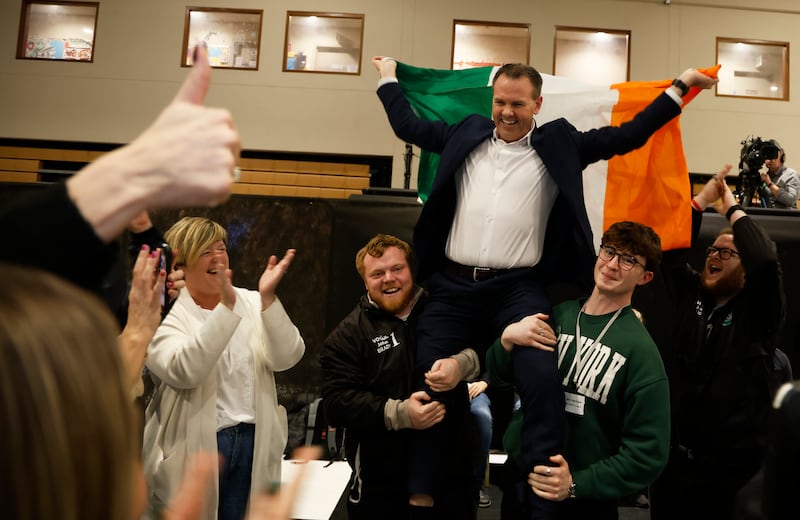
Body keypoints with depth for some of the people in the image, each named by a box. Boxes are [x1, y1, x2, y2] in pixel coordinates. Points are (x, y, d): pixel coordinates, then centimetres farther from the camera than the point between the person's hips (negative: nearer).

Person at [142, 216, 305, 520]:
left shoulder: (253, 303, 3)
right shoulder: (167, 313, -8)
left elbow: (286, 358, -10)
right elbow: (183, 371, -26)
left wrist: (268, 298, -22)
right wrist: (226, 307, -31)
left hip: (252, 442, 4)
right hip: (193, 446, -3)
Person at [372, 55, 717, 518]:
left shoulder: (559, 143, 8)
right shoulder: (466, 134, 14)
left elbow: (626, 136, 12)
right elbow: (408, 126, 25)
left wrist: (681, 86, 14)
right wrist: (389, 76, 36)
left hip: (518, 289, -2)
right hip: (453, 285, 3)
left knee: (542, 380, -19)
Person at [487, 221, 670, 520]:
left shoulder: (640, 351, -13)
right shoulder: (557, 313, -4)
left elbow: (648, 454, -14)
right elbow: (500, 374, 4)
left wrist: (577, 484, -21)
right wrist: (507, 338, -15)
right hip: (519, 477, 3)